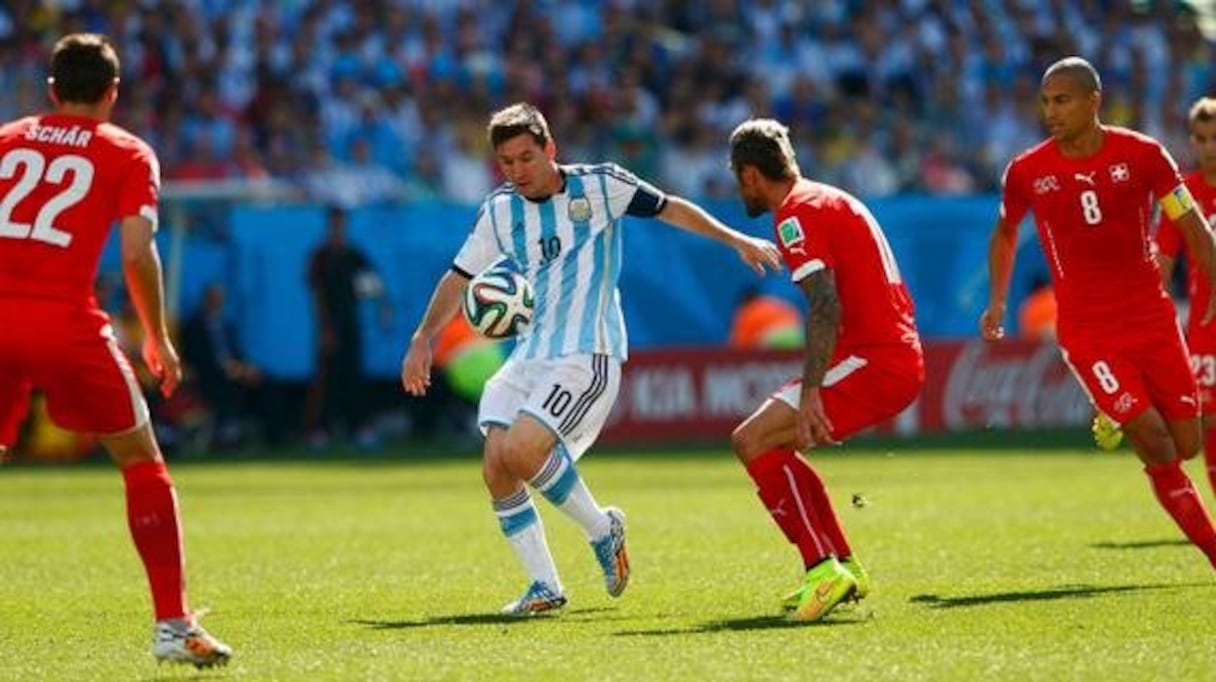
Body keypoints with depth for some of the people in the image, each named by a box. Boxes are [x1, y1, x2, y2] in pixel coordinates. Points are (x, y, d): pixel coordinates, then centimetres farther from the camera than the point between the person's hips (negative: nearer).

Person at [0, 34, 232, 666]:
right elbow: (137, 254, 1)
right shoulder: (128, 155, 10)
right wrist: (158, 339, 11)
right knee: (142, 461, 12)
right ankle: (173, 625, 7)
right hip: (67, 321, -3)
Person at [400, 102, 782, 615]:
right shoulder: (500, 211, 10)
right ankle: (544, 588, 3)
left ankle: (601, 528, -1)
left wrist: (735, 240, 4)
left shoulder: (598, 186, -2)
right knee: (496, 470, -8)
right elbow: (460, 276, 20)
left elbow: (670, 209, 8)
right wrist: (423, 338, 11)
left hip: (588, 355, -6)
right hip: (528, 356, 6)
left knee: (521, 452, -24)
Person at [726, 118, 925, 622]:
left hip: (874, 362, -10)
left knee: (752, 441, -14)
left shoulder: (798, 213, -9)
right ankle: (842, 568, 19)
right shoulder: (829, 200, 22)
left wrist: (809, 393, -26)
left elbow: (825, 306, -21)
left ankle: (824, 569, -22)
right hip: (900, 357, 10)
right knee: (771, 444, 20)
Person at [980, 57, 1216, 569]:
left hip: (1152, 317, 2)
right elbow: (1006, 231, 18)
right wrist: (997, 301, 13)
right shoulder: (1026, 172, -3)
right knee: (1155, 445, -13)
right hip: (1087, 331, -2)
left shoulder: (1143, 155, -4)